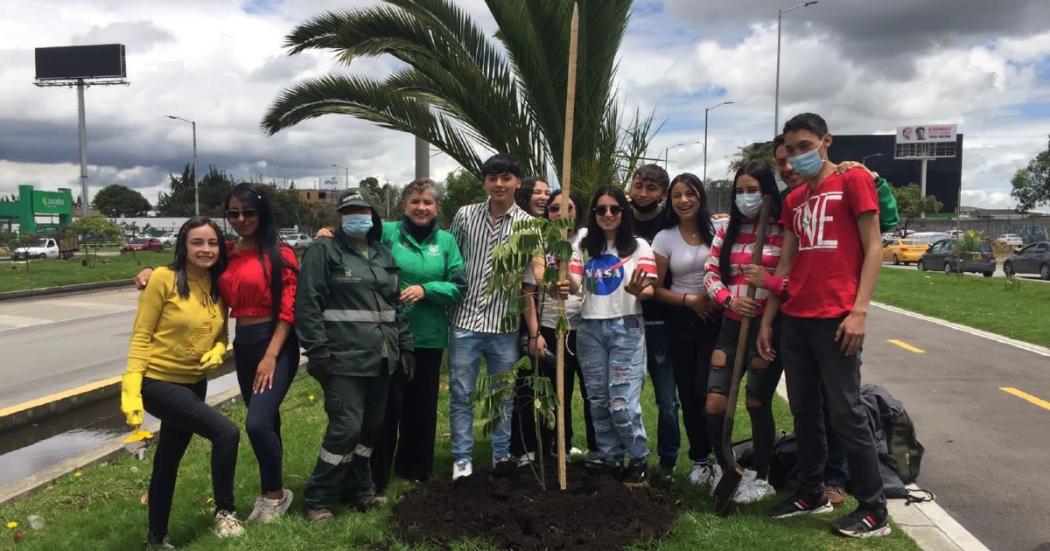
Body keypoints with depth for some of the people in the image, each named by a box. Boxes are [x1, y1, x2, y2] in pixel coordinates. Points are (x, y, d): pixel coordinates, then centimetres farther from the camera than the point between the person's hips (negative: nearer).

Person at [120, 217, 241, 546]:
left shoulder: (218, 286, 3)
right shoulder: (164, 278, -15)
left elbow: (220, 335, 12)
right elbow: (140, 335, -14)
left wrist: (218, 351, -11)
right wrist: (131, 388, -20)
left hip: (194, 383, 7)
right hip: (157, 382, -7)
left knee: (168, 462, 19)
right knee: (226, 432, -22)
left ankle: (157, 538, 36)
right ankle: (225, 512, -3)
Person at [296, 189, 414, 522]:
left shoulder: (382, 254, 17)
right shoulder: (323, 251, -3)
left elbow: (395, 304, 21)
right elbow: (307, 305, -10)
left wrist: (405, 347, 15)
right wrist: (318, 353, -16)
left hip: (381, 359, 7)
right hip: (344, 359, -6)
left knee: (372, 427, 12)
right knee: (346, 428, -8)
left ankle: (358, 489, 29)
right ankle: (317, 499, 8)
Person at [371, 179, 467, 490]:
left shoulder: (446, 241, 5)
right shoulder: (387, 232, -2)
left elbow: (459, 286, 1)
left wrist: (426, 290, -14)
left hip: (429, 336, 3)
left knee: (422, 405, 13)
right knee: (388, 404, 0)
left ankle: (415, 469, 31)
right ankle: (376, 475, 15)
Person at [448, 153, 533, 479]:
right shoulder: (465, 216, 3)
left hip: (504, 324, -1)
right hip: (465, 321, 1)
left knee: (504, 395, 11)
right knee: (461, 394, 7)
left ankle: (502, 454, 26)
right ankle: (462, 459, 19)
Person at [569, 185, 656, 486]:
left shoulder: (638, 246, 1)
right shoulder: (583, 246, 8)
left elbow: (649, 290, -6)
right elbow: (574, 284, -3)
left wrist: (638, 291, -29)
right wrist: (563, 282, -27)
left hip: (626, 328, -3)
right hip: (589, 329, 4)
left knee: (622, 401, -7)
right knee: (598, 399, 10)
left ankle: (638, 459, 13)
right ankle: (609, 455, 25)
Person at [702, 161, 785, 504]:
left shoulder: (783, 232, -6)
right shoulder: (727, 233, 10)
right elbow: (710, 274, 5)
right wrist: (729, 299, -12)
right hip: (732, 324, 5)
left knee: (757, 404, 5)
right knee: (714, 405, 1)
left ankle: (762, 479, 25)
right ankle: (727, 472, 24)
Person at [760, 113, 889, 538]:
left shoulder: (853, 180, -1)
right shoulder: (794, 200, 18)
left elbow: (873, 249, -7)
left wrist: (859, 311, -16)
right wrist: (767, 319, 12)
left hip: (835, 319, -7)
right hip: (794, 319, 7)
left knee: (845, 413, -4)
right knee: (804, 411, 11)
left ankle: (873, 511, 7)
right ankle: (811, 494, 23)